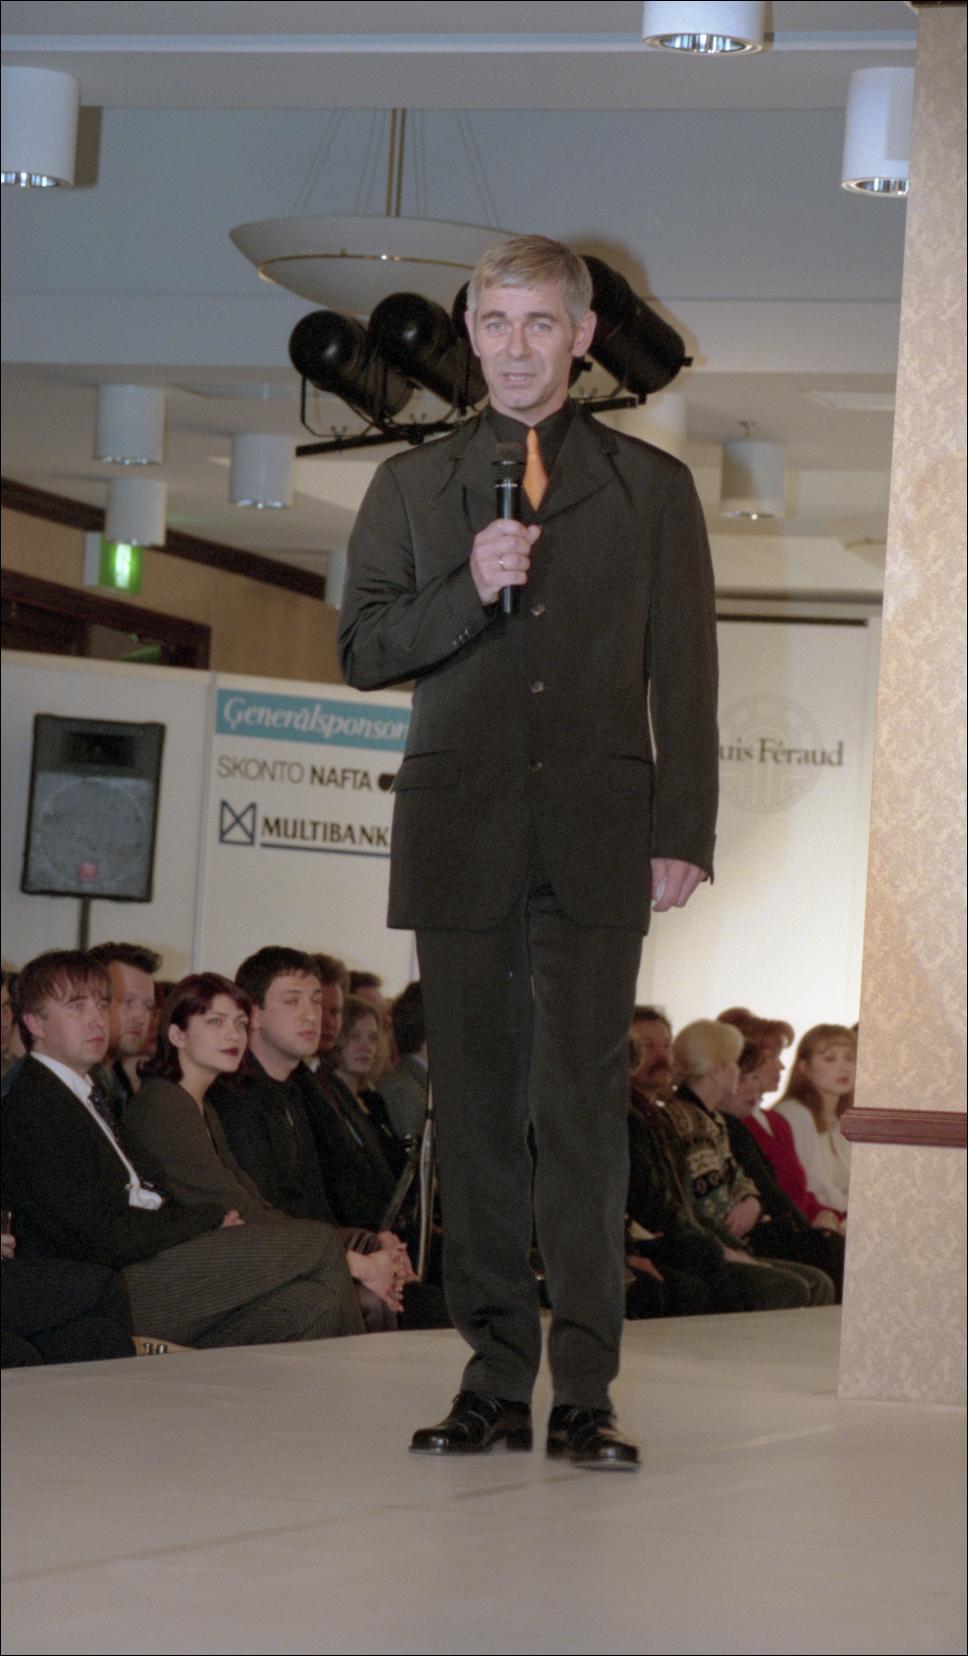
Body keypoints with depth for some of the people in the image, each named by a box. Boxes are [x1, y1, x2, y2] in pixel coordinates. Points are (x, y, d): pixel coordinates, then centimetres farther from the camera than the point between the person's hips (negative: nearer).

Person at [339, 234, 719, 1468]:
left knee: (582, 1106, -8)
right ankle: (496, 1382, 5)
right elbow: (363, 650, 7)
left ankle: (583, 1395, -6)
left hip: (597, 835, -1)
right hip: (461, 833, 1)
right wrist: (469, 590, -10)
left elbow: (684, 674, 8)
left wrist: (684, 835, -1)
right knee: (477, 1105, 1)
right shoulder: (411, 486, 15)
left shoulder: (650, 487, 12)